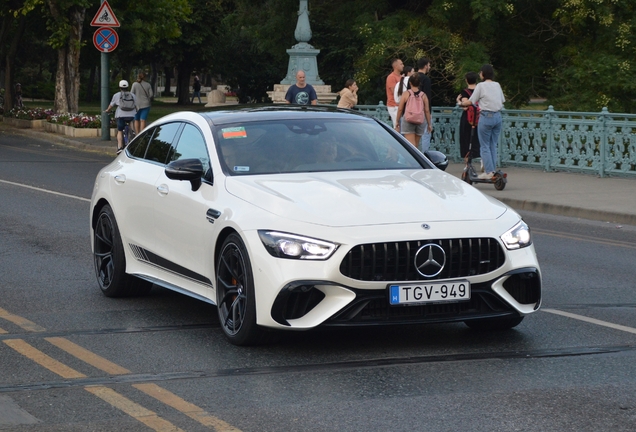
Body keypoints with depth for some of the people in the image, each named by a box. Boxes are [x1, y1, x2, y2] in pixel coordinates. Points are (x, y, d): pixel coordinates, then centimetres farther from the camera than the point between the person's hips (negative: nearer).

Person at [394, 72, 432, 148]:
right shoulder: (423, 95, 2)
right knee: (415, 145, 16)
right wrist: (429, 124, 11)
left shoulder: (406, 94, -4)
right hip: (420, 122, 3)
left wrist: (397, 122, 9)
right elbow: (427, 111, 2)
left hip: (408, 122, -3)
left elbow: (400, 109, -2)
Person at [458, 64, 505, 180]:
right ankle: (493, 170, 11)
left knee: (485, 145, 1)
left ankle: (488, 172, -2)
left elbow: (471, 101, -4)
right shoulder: (497, 85, 11)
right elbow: (502, 101, 17)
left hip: (486, 117, -6)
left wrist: (461, 103, 15)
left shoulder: (481, 86, -6)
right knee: (493, 145, 12)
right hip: (498, 116, 6)